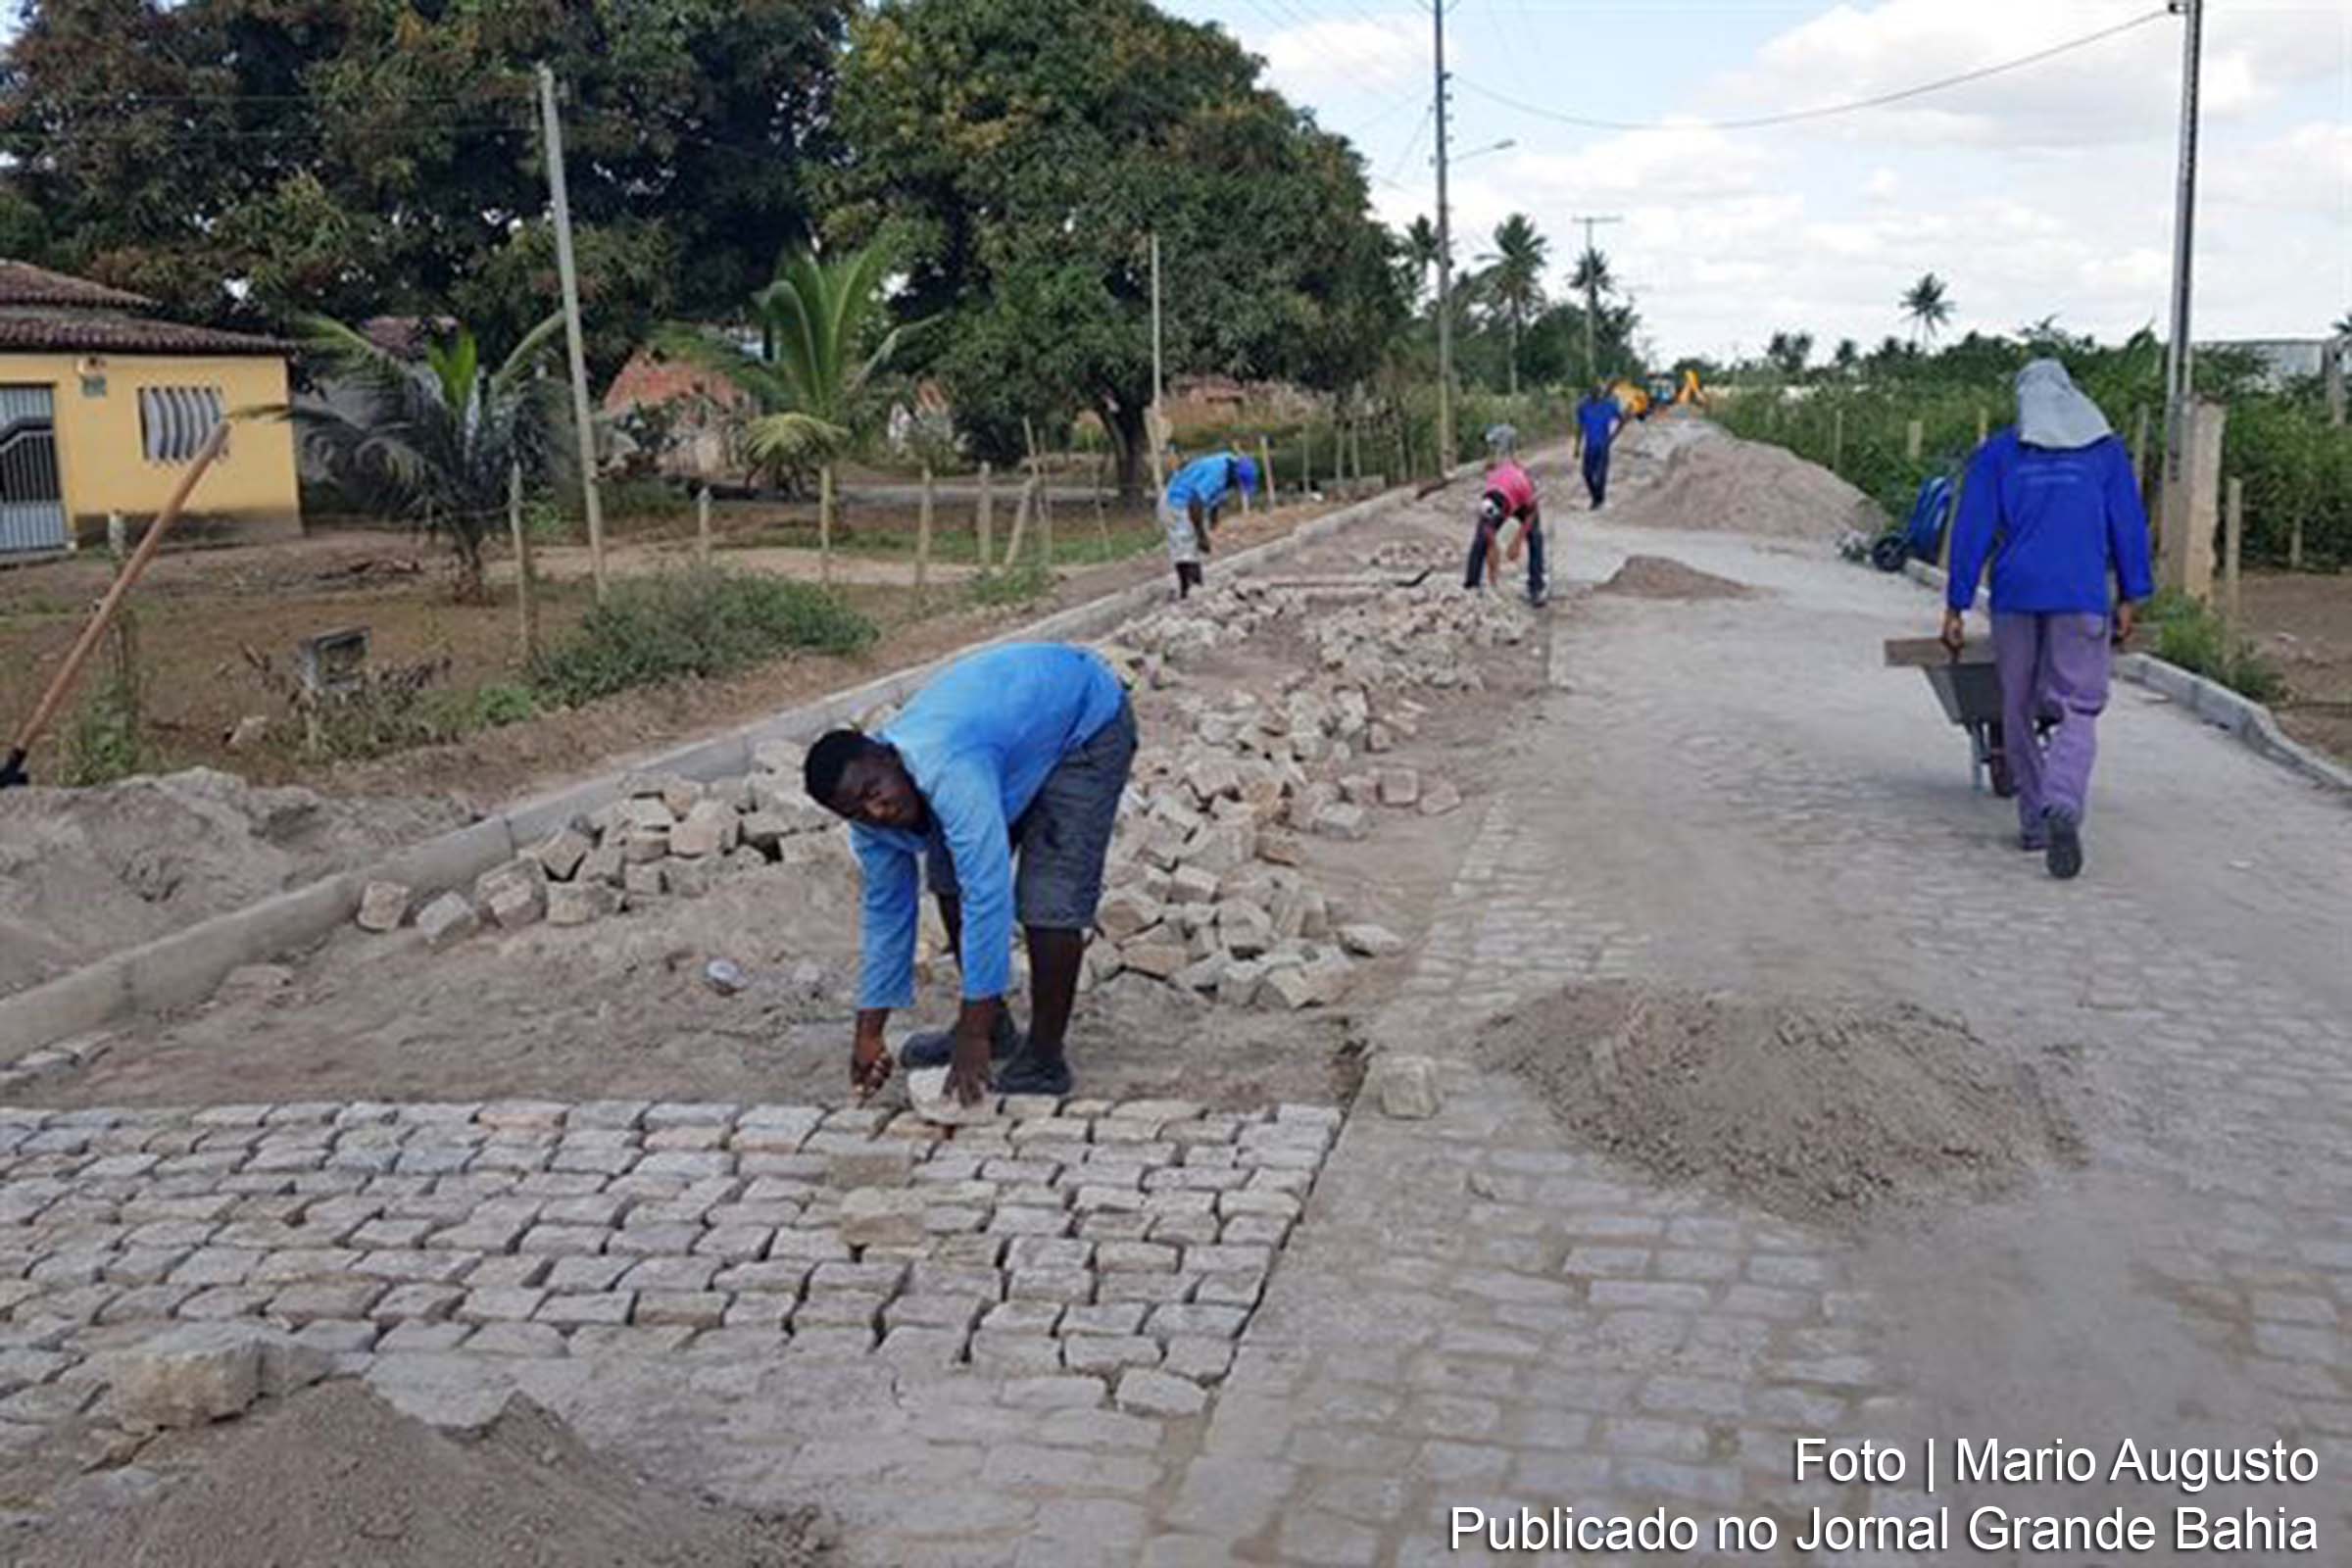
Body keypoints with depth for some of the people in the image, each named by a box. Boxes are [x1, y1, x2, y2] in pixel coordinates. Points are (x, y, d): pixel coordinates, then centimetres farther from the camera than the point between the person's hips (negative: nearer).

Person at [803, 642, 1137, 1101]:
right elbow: (886, 912, -1)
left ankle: (1044, 1062, -3)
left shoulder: (948, 772, -40)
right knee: (950, 879, 7)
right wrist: (868, 1035, 0)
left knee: (1049, 901, -17)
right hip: (1015, 720, 8)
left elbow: (988, 899, -41)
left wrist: (973, 1036, -37)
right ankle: (995, 1028, 22)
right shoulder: (871, 817, -13)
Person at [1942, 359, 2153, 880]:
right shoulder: (2106, 451, 10)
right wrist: (2129, 599, 14)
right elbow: (2130, 527, 8)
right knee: (2077, 710, -2)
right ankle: (2063, 806, -27)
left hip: (2016, 595, 1)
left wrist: (1955, 608, 5)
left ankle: (2034, 822, 16)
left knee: (2019, 711, 12)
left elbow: (1971, 532, 4)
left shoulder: (1996, 454, 8)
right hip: (2082, 598, -1)